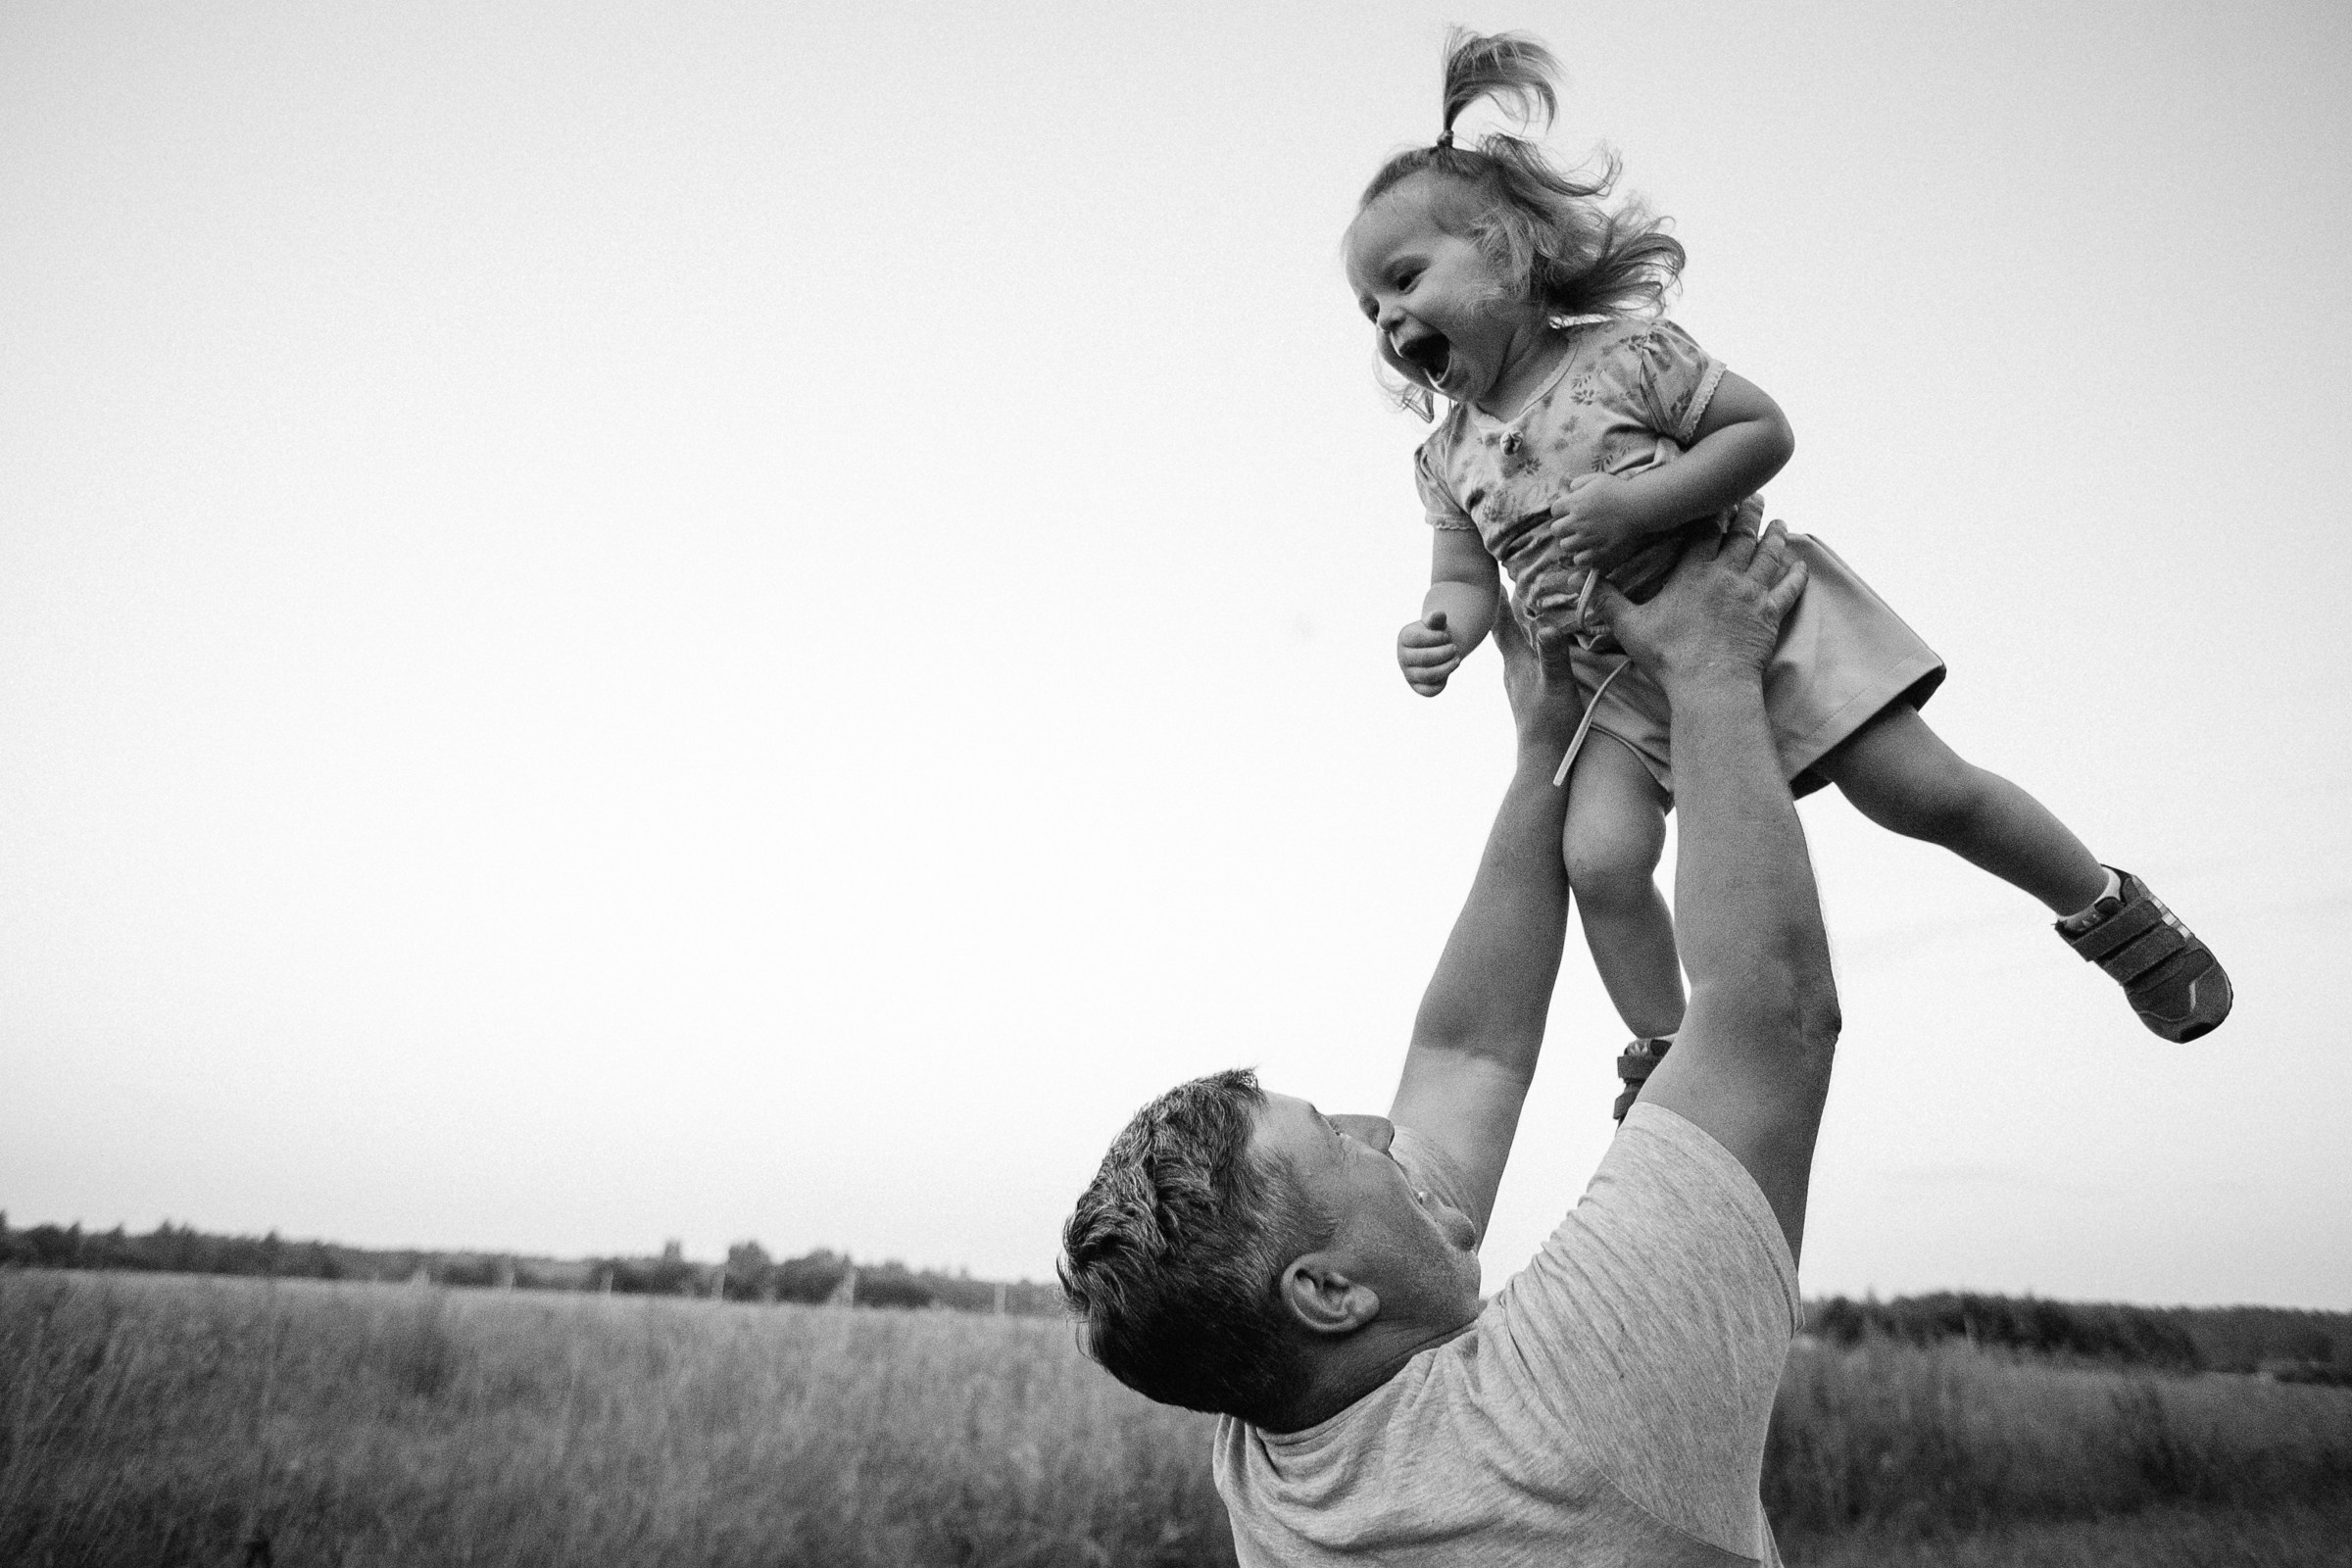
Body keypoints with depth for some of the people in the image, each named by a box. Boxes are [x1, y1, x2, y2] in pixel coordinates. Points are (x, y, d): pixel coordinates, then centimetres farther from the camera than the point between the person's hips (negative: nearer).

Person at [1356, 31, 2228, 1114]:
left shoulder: (1625, 354, -11)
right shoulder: (1448, 458, 3)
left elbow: (1764, 430, -11)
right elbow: (1465, 574, 4)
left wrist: (1636, 503, -23)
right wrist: (1444, 629, -20)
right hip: (1626, 686, 4)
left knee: (1923, 790, -4)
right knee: (1599, 856, -17)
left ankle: (2112, 912, 20)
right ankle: (1664, 1056, 3)